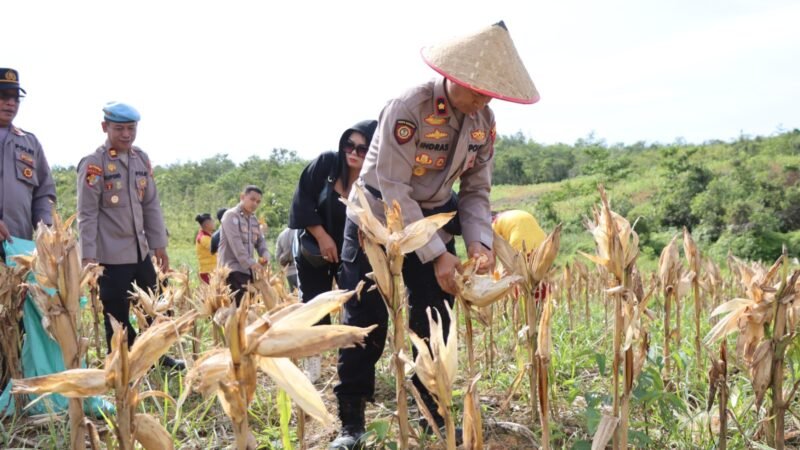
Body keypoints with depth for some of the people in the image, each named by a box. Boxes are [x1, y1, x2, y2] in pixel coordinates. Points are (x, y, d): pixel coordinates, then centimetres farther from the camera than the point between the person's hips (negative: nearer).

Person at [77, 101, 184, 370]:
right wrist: (88, 257, -14)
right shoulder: (93, 164, -9)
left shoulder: (142, 159, 8)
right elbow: (87, 214, -10)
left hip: (141, 252, 6)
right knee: (117, 316, 3)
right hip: (111, 256, -6)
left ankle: (157, 355, 29)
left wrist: (159, 245, 9)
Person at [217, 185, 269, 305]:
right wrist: (251, 262, -25)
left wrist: (265, 255, -7)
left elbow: (260, 240, 16)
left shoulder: (254, 219, 16)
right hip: (232, 269, -7)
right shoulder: (231, 215, -8)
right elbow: (235, 243, -18)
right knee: (236, 306, -14)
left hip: (248, 270, 8)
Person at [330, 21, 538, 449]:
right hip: (376, 222, -5)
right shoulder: (408, 107, -26)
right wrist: (437, 255, -30)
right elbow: (393, 191, -28)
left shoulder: (484, 120, -6)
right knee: (365, 325, -2)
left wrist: (479, 241, -20)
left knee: (434, 325, 5)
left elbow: (476, 190, -1)